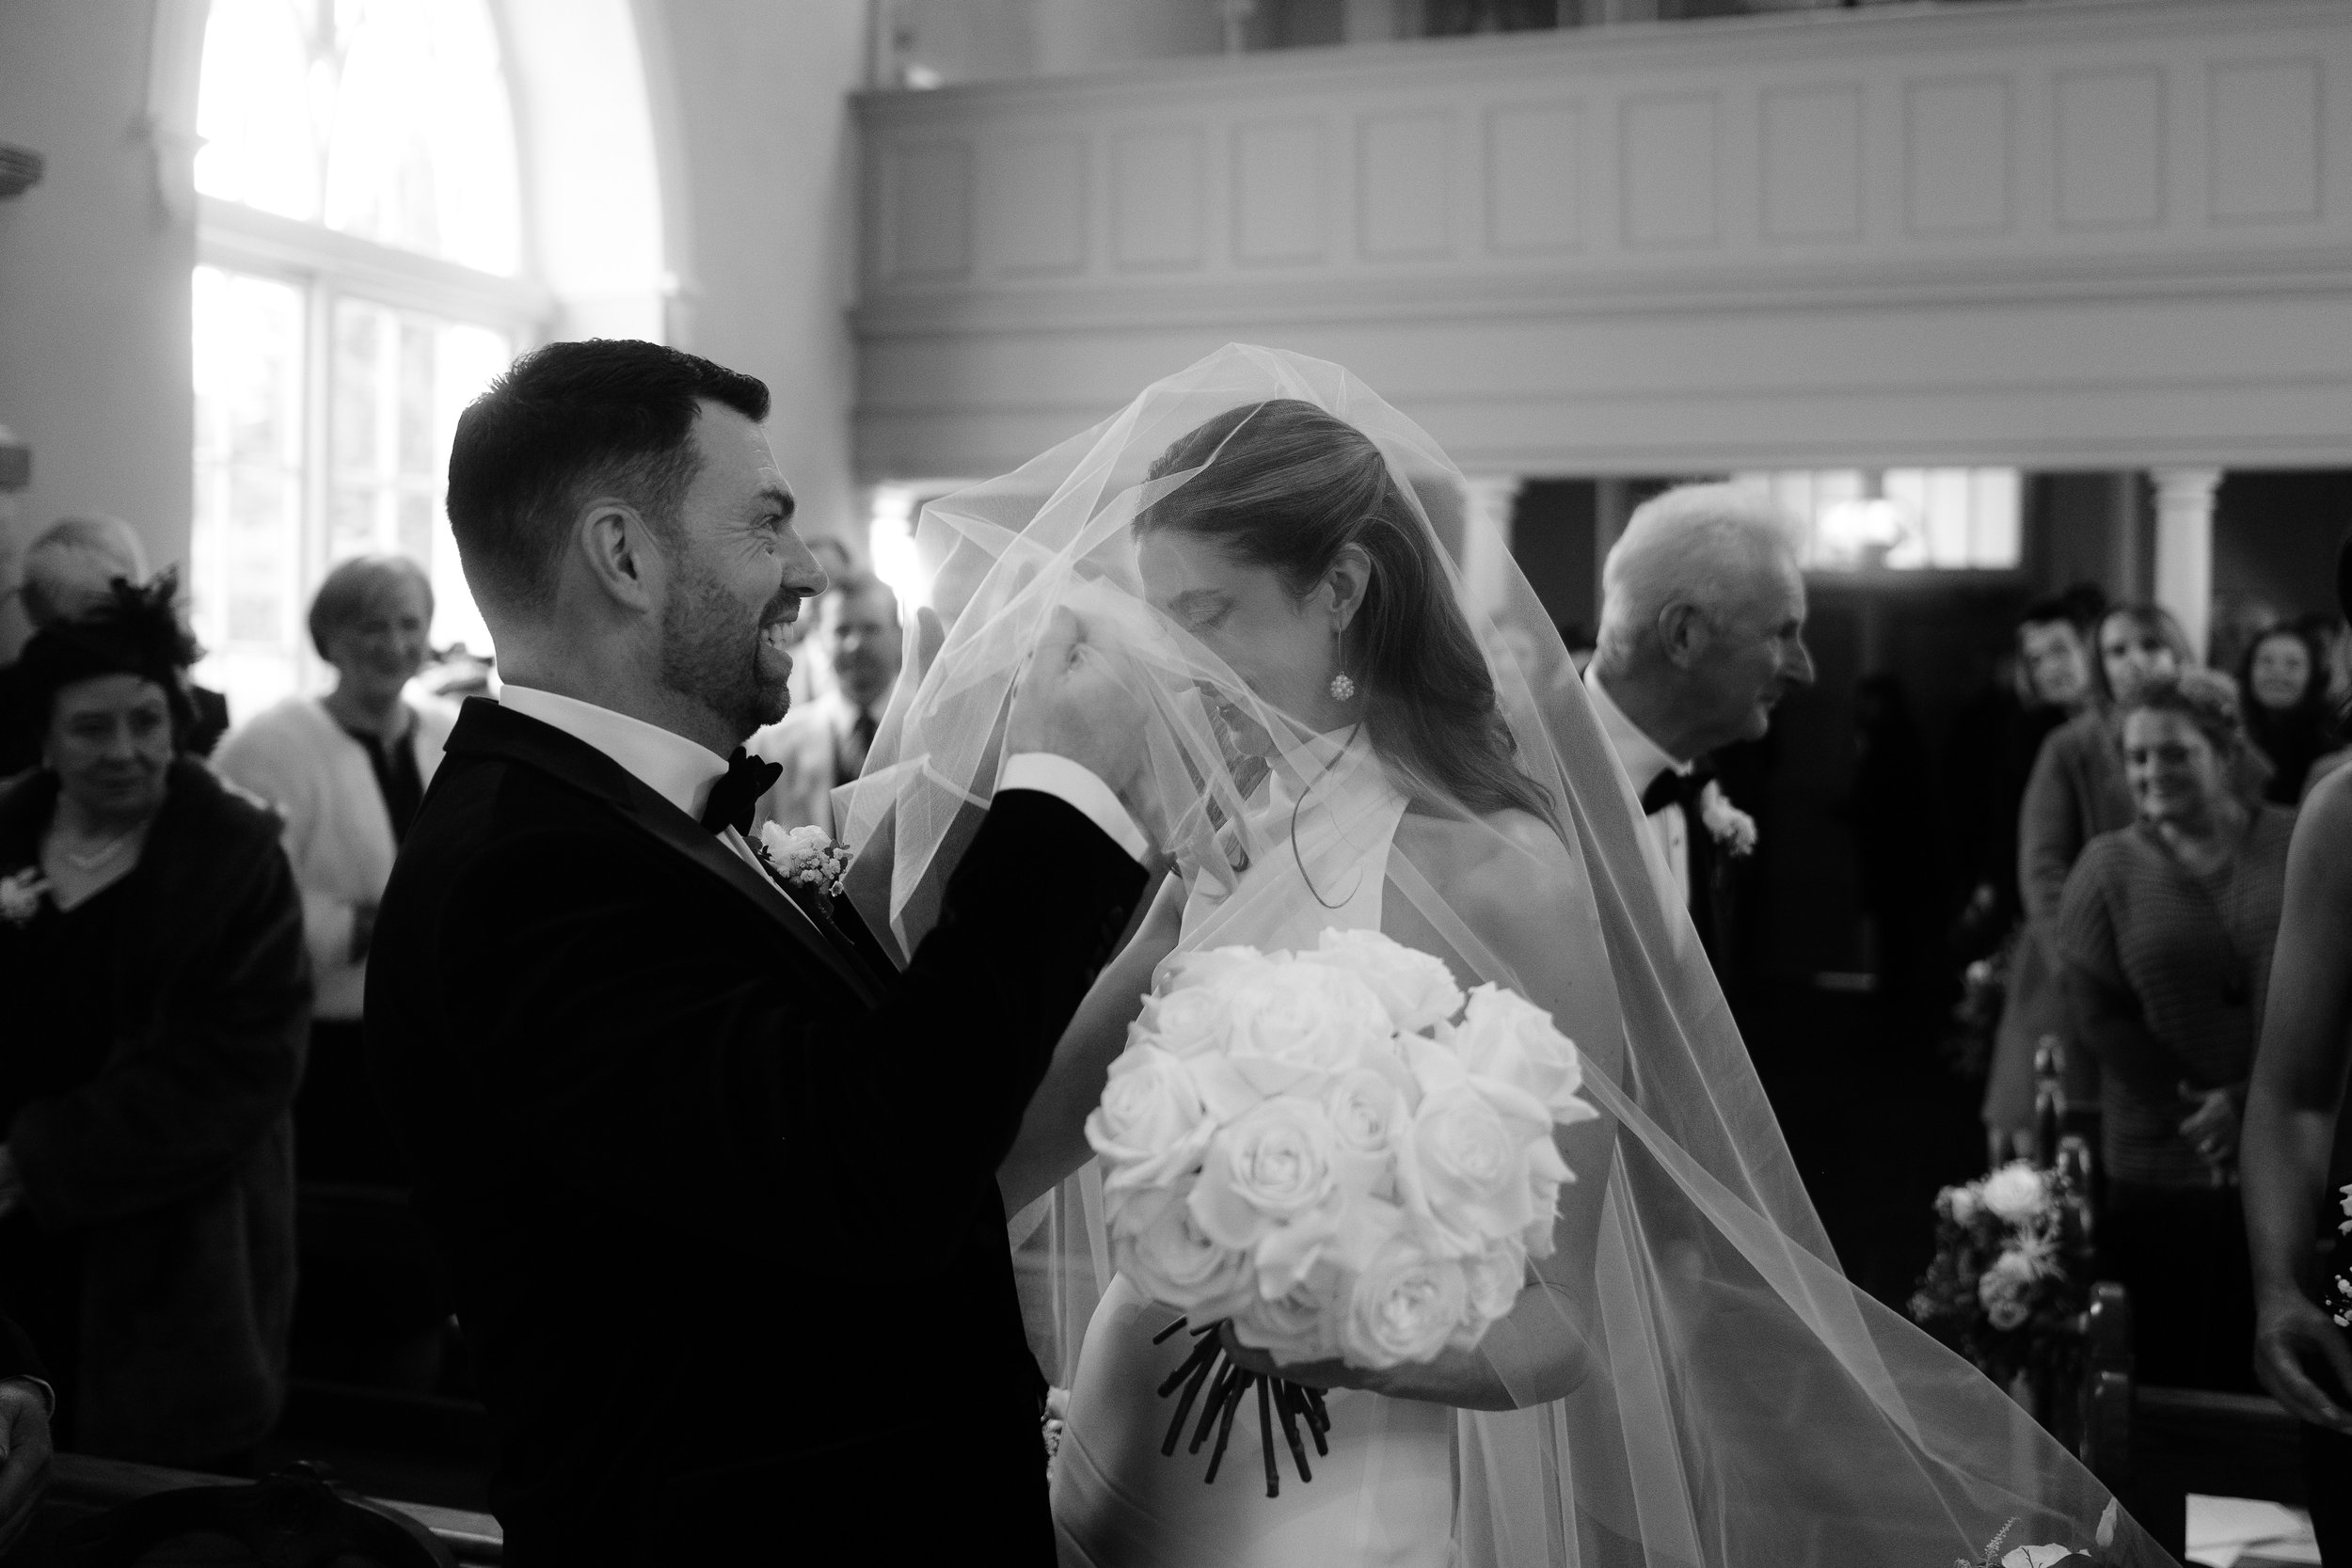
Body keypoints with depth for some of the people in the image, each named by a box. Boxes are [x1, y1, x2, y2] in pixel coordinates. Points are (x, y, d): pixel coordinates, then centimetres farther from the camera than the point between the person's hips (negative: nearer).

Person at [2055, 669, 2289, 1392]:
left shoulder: (2298, 845, 2)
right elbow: (2093, 1006, -3)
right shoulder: (2108, 865, 3)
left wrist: (2249, 1101, -11)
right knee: (2170, 1378, 5)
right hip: (2157, 1169, 0)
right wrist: (2195, 1105, -10)